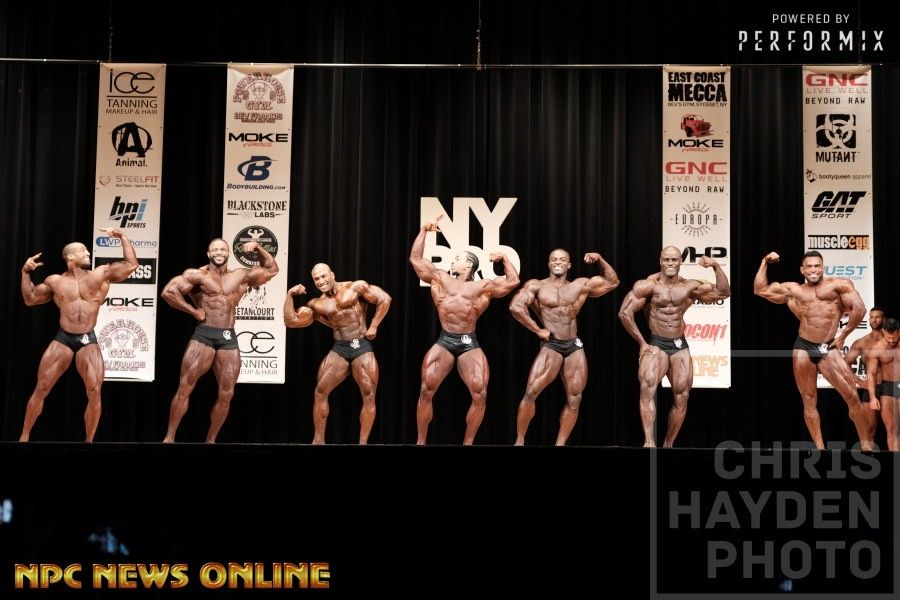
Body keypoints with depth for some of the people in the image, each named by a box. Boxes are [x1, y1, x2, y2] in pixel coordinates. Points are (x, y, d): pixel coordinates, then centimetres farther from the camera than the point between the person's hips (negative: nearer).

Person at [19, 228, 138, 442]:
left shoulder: (101, 275, 4)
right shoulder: (55, 281, 7)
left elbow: (131, 264, 1)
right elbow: (30, 299, 16)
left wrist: (122, 237, 0)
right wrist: (26, 272, 6)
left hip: (88, 341, 0)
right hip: (63, 339, 0)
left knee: (95, 392, -10)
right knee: (41, 389, 0)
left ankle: (88, 441, 2)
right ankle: (24, 436, 12)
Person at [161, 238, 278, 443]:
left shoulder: (240, 276, 13)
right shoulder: (198, 275, 0)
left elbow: (271, 268, 22)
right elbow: (168, 291, -9)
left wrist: (258, 248, 9)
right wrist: (193, 311, -7)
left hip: (229, 338, 4)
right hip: (204, 335, -4)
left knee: (226, 394, 3)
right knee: (184, 388, -7)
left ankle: (210, 440, 15)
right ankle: (169, 438, -2)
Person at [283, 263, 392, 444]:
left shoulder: (355, 287, -1)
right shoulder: (316, 305, 8)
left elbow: (385, 299, -1)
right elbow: (291, 321, 5)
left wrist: (373, 327, -4)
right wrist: (290, 296, -3)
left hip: (362, 347, -3)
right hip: (339, 349, 3)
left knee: (369, 395, -7)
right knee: (320, 392, -5)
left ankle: (363, 442, 0)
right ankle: (318, 439, 3)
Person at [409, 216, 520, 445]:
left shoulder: (484, 286, 10)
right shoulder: (439, 278, 13)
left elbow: (513, 281, 9)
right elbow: (415, 258, 11)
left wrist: (504, 258, 9)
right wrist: (424, 230, 11)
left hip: (470, 345, 0)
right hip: (444, 342, 0)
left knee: (480, 394, -12)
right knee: (426, 391, -11)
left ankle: (468, 443, 1)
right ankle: (420, 442, -1)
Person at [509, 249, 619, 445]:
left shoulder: (581, 285, 12)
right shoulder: (536, 285, 1)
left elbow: (612, 282, 19)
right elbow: (515, 306, -13)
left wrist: (600, 260, 6)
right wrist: (537, 330, -11)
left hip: (575, 347, 4)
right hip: (550, 346, -4)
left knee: (574, 400, 4)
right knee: (531, 393, -16)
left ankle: (560, 445, 12)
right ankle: (519, 441, -6)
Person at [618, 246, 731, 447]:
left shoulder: (690, 287, 4)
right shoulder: (649, 285, -7)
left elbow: (723, 293, 2)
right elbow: (625, 312, -11)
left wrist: (716, 267, -11)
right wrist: (642, 343, -9)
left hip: (680, 347, 5)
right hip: (656, 345, -4)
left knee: (681, 397, 4)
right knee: (648, 386, -29)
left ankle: (668, 445, 19)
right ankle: (649, 441, -35)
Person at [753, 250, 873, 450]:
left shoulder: (839, 284, 4)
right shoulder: (792, 290, 13)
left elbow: (859, 309, -4)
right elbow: (760, 290, 16)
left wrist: (843, 334, -2)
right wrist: (765, 262, 13)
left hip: (828, 349, -2)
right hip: (803, 348, 3)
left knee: (852, 396, -9)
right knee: (809, 401, 4)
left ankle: (866, 445, 0)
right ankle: (820, 448, 10)